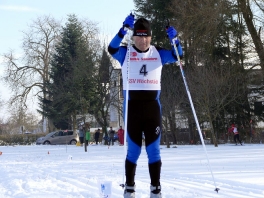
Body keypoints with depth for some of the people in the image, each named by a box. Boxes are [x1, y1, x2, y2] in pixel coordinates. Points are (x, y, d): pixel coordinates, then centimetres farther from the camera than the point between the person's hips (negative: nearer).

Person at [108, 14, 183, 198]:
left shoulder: (158, 53, 9)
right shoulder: (126, 53, 1)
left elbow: (177, 55, 0)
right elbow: (112, 49, -18)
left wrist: (174, 39, -18)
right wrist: (124, 29, -31)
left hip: (152, 106, 2)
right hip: (132, 106, -1)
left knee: (154, 149, 1)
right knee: (133, 150, 3)